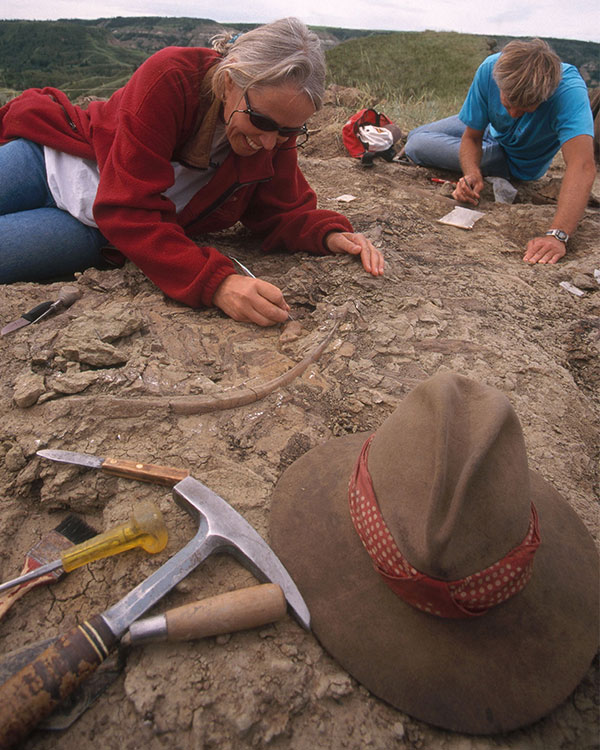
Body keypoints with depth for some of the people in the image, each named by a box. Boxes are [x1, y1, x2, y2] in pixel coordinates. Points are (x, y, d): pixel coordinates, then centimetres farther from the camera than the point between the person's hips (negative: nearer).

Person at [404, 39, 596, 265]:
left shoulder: (570, 90, -41)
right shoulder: (490, 68, -30)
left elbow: (583, 167, -52)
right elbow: (471, 137, -19)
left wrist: (557, 235, -66)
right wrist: (472, 174, -41)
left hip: (516, 160, -3)